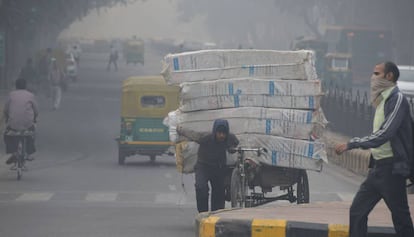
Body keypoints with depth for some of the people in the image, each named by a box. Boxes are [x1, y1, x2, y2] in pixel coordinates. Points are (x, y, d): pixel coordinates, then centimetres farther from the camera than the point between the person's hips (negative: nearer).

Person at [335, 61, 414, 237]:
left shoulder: (397, 100, -14)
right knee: (357, 211, 5)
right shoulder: (382, 100, 14)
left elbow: (383, 135, -22)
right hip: (378, 167, 9)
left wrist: (350, 144, -21)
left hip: (392, 168, -9)